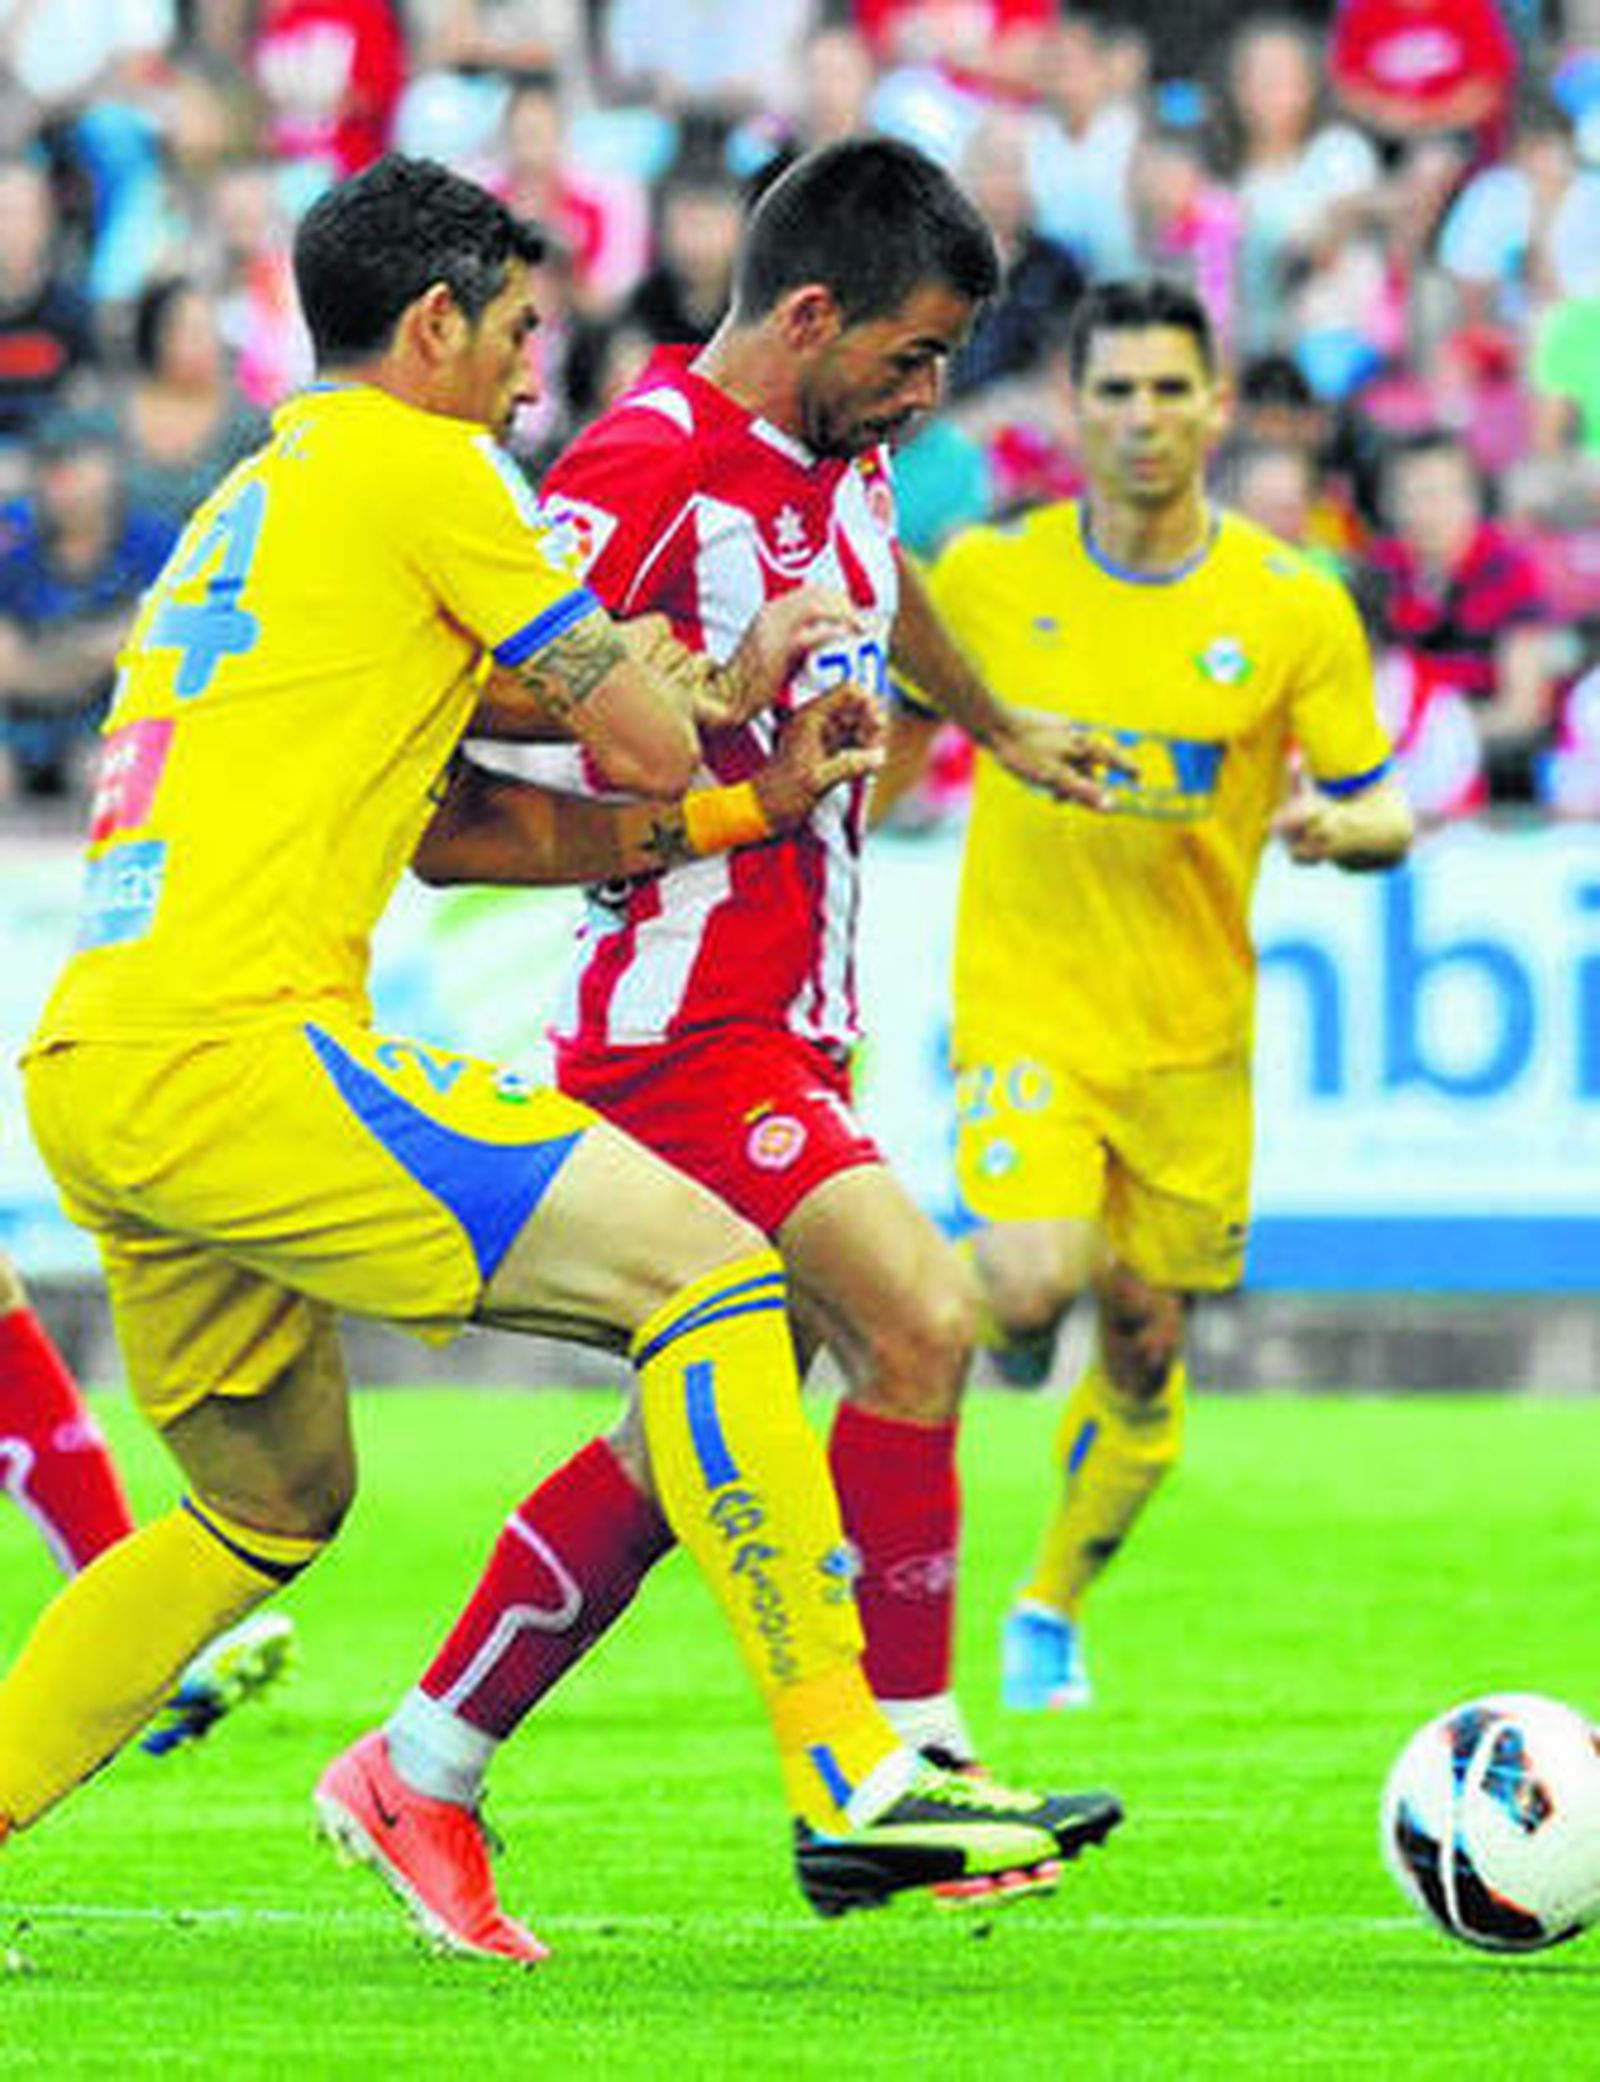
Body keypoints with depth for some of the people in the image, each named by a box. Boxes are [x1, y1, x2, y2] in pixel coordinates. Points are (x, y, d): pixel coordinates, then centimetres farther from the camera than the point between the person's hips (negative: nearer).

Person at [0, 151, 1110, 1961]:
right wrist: (712, 689, 23)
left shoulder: (247, 504, 28)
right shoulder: (420, 466, 0)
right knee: (704, 1268, -11)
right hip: (230, 1049, -9)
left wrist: (716, 691, 24)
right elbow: (649, 742, 0)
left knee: (272, 1501, 26)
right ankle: (850, 1787, -19)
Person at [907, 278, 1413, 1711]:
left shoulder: (1295, 608, -6)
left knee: (1146, 1352, 9)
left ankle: (1054, 1611, 32)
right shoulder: (988, 576, -4)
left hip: (1192, 1029, 1)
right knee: (1037, 1281, -26)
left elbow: (1383, 811, -1)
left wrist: (1336, 826, -22)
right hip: (1026, 1003, -1)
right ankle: (1005, 1309, 11)